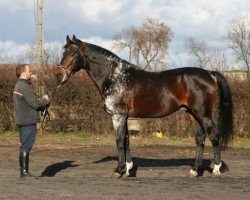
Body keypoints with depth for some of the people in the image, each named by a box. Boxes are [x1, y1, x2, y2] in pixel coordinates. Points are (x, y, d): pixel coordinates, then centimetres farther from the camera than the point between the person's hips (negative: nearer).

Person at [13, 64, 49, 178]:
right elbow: (35, 103, -20)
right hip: (28, 122, -11)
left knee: (24, 146, 14)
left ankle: (23, 172, 18)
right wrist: (45, 100, -1)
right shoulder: (24, 87, -16)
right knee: (26, 146, -8)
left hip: (22, 122, 11)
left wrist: (43, 102, 8)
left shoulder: (18, 86, 18)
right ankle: (24, 172, -8)